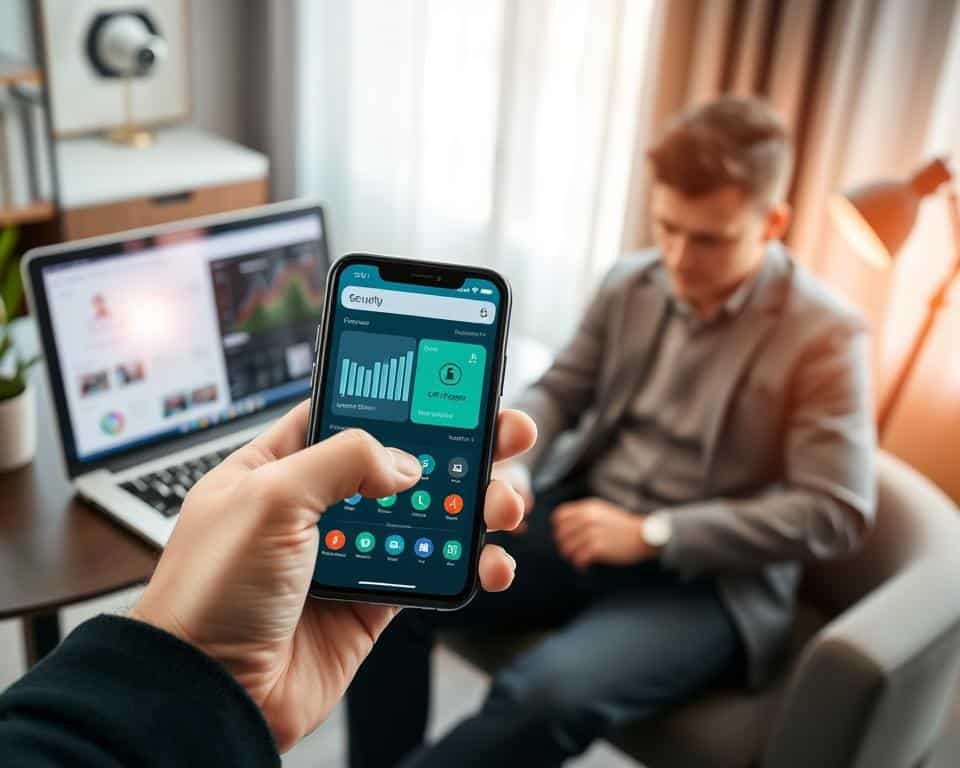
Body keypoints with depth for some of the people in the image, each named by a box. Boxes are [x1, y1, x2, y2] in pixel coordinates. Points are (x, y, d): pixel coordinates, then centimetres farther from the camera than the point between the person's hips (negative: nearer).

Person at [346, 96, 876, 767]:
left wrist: (653, 534, -19)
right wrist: (512, 469, -9)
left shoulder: (826, 335, -10)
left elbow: (836, 514, -13)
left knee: (548, 693, -33)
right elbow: (558, 391, 14)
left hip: (708, 578, -5)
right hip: (582, 516, 5)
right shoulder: (631, 283, 5)